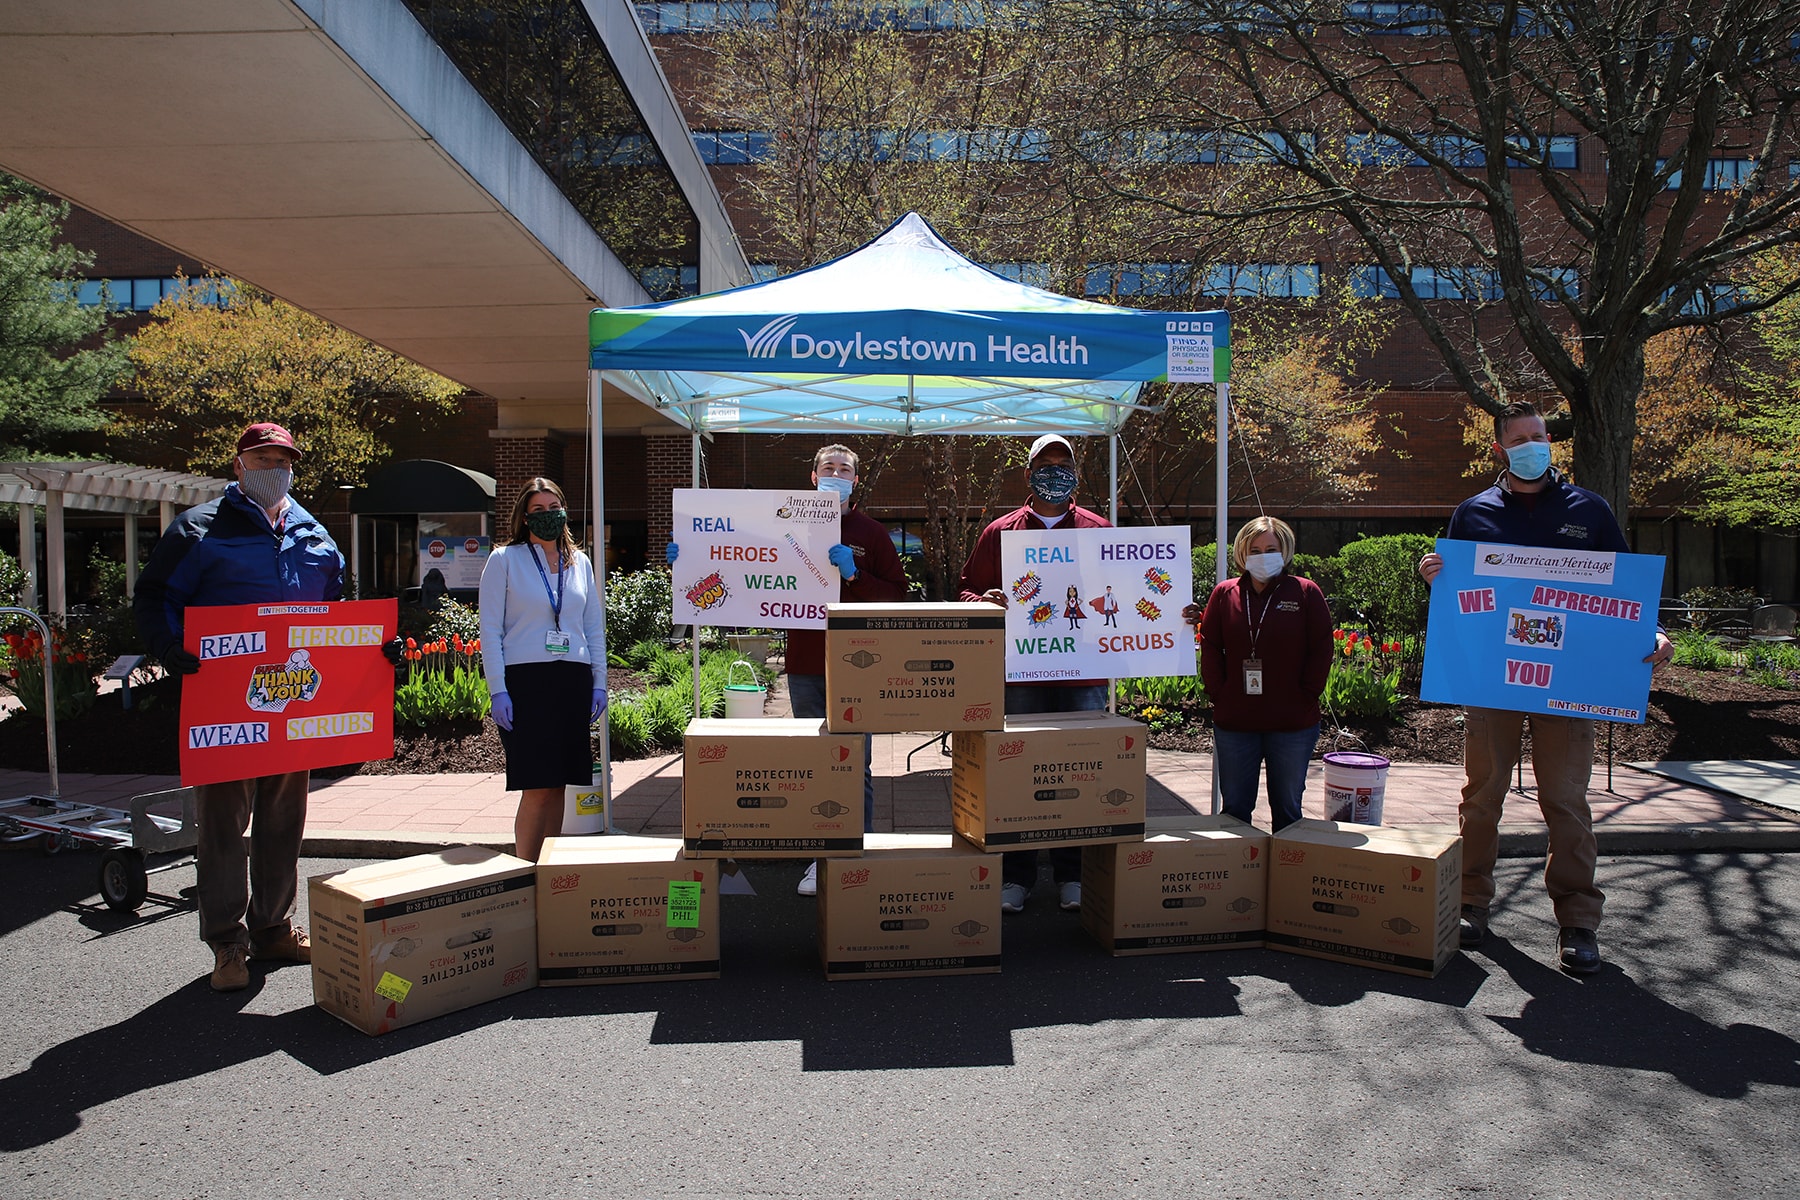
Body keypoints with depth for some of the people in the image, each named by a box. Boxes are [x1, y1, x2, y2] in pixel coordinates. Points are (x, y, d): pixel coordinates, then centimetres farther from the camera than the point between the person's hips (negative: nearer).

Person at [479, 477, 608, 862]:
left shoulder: (580, 562, 14)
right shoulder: (504, 560, 2)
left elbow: (594, 627, 16)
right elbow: (490, 631, -1)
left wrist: (599, 683, 9)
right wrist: (498, 690, -9)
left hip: (573, 680, 4)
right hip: (526, 680, -4)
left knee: (558, 784, 6)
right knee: (537, 787, -6)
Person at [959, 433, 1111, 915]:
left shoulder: (1101, 531, 10)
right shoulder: (1000, 532, 9)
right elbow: (968, 588, 10)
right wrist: (985, 601, -11)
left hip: (1083, 677, 1)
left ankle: (1072, 875, 18)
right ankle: (1015, 876, 15)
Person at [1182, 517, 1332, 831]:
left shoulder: (1306, 593, 0)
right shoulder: (1224, 594, 6)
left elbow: (1321, 650, -1)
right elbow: (1210, 648, 6)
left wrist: (1304, 697, -7)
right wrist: (1219, 693, -3)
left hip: (1293, 725, -1)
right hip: (1234, 723, 2)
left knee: (1287, 809, 11)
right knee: (1234, 808, 9)